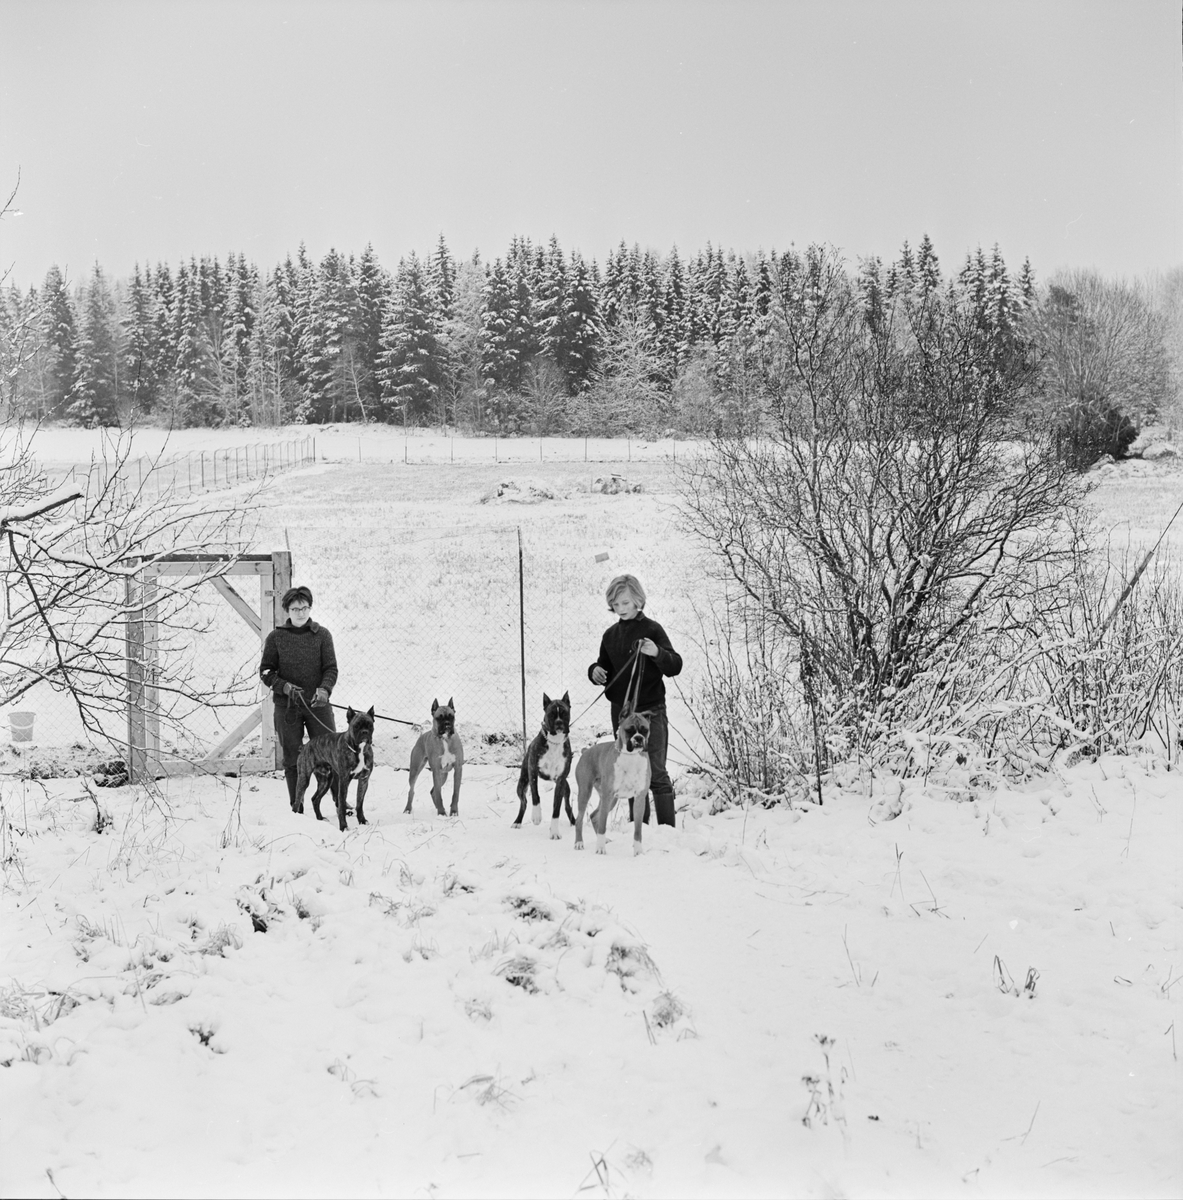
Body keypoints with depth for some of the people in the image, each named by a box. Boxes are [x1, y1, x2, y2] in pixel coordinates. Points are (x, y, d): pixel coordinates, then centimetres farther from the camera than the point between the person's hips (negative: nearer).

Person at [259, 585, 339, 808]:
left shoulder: (322, 635, 4)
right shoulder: (276, 637, 3)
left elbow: (331, 668, 0)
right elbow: (265, 671, 4)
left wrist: (324, 689, -19)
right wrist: (285, 687, -13)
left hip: (318, 705, 0)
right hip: (287, 707, 0)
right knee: (293, 758, 4)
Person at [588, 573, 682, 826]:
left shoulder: (651, 629, -6)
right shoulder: (611, 634, 10)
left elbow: (675, 666, -12)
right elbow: (606, 668, 20)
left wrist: (657, 653, -32)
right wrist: (596, 671, -4)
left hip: (650, 710, -5)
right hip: (620, 709, 6)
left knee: (655, 771, -7)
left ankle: (667, 826, -4)